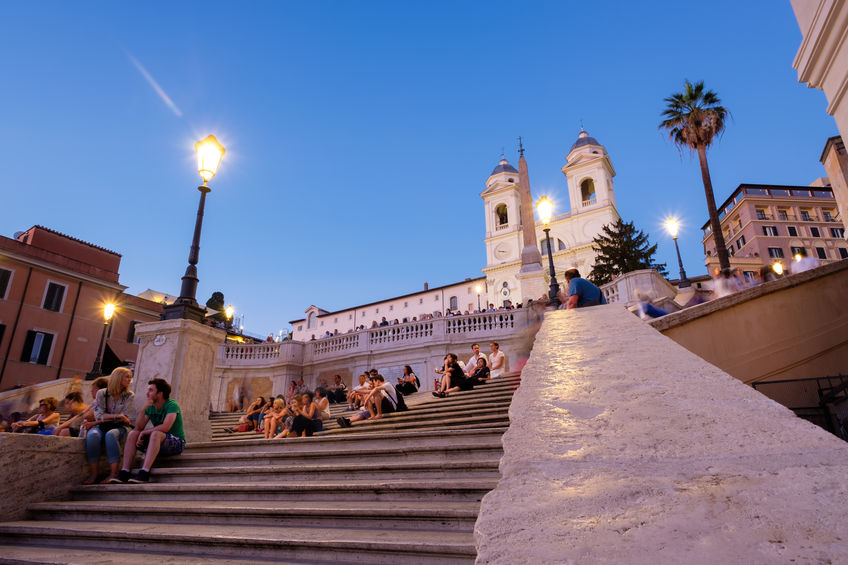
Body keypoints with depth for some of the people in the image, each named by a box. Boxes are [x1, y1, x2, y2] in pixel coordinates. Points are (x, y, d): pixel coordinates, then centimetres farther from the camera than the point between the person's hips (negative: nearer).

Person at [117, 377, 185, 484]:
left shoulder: (172, 405, -12)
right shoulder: (150, 407, 10)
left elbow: (165, 427, -25)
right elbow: (138, 427, -1)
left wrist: (145, 432, -12)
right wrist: (144, 408, -11)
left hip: (177, 443, -7)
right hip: (158, 444, 7)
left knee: (156, 434, -35)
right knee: (133, 434, -9)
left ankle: (144, 474, -40)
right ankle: (124, 474, -17)